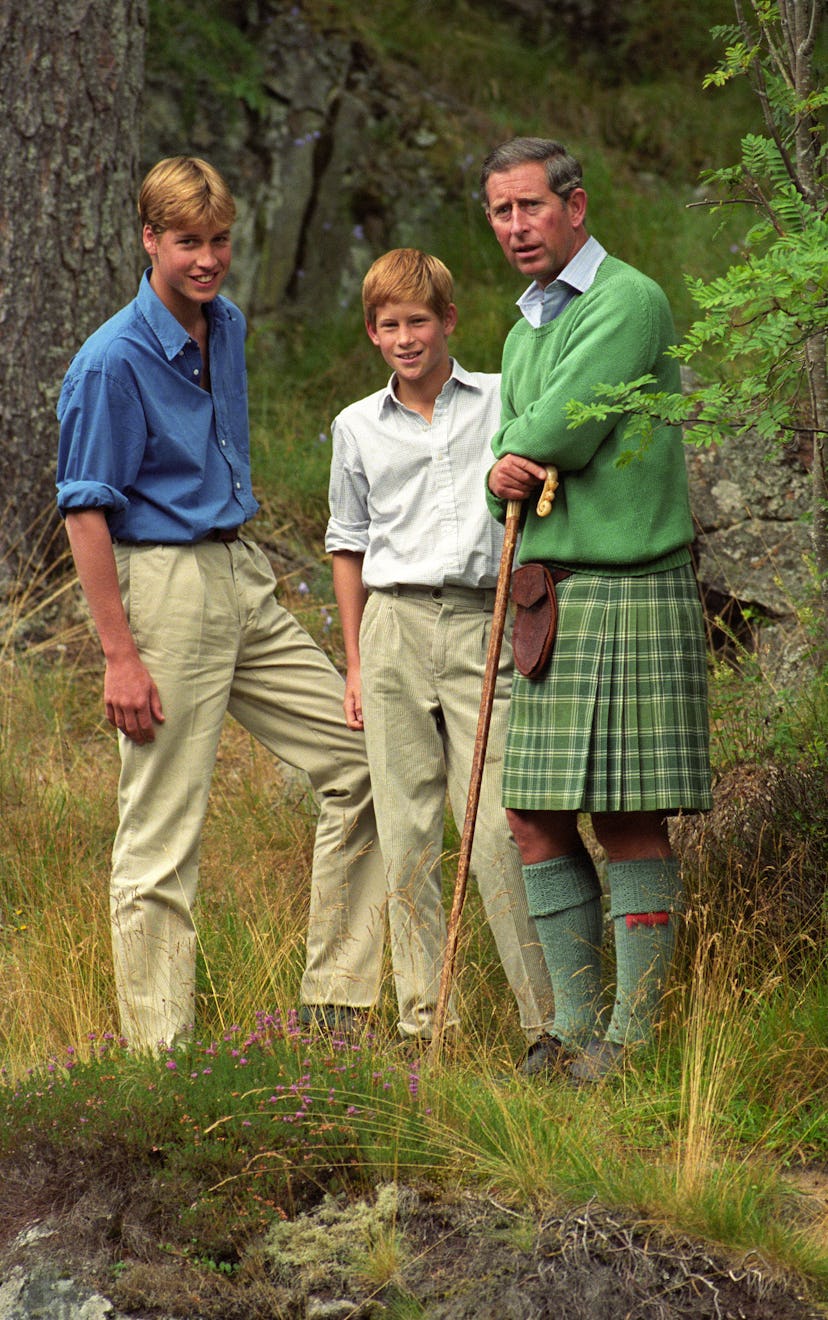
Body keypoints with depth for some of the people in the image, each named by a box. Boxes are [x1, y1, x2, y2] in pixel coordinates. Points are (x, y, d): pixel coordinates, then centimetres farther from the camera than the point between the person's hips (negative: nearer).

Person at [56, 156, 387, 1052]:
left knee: (356, 760, 8)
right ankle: (158, 1054, 3)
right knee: (162, 835, -4)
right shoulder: (112, 362, -15)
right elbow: (86, 511, -15)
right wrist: (121, 656, -18)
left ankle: (331, 1006, 15)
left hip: (244, 581, 8)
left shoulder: (230, 327, 8)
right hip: (164, 586, -8)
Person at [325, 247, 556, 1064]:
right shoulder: (358, 428, 13)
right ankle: (423, 1020, 8)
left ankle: (548, 1019, -5)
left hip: (481, 626, -2)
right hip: (394, 630, 3)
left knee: (497, 827, -10)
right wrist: (355, 663, 16)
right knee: (406, 832, 2)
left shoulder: (500, 402, 6)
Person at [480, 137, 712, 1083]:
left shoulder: (629, 302, -9)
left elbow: (563, 432, -18)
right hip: (544, 590, 8)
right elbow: (515, 468, 17)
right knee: (537, 820, 6)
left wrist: (521, 443, 4)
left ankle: (635, 1032, -1)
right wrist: (504, 476, -7)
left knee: (630, 821, -6)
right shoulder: (524, 333, 19)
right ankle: (575, 1025, 13)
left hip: (630, 589, -8)